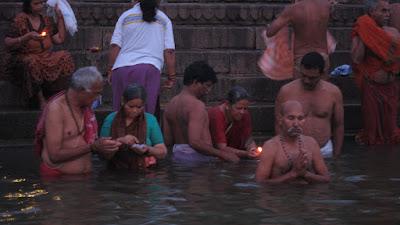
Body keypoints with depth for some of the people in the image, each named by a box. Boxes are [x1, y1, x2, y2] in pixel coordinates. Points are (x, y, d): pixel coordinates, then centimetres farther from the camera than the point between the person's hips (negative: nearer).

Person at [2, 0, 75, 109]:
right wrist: (28, 37, -24)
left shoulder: (46, 20, 13)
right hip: (22, 58, -6)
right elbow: (7, 44, -12)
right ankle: (41, 99, -30)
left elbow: (59, 39, 9)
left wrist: (60, 18, 8)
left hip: (45, 57, 6)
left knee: (65, 57, -19)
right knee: (32, 63, -40)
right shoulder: (21, 20, -5)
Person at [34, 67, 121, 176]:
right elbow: (55, 156, -18)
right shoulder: (56, 108, -12)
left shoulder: (85, 106, 13)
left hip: (85, 175, 7)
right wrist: (92, 147, -18)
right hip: (57, 175, -7)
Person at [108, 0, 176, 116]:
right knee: (147, 112, -3)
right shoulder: (164, 20, 14)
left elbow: (115, 46, 4)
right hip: (151, 68, 0)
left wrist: (110, 70, 8)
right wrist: (171, 78, 9)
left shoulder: (125, 16, 12)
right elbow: (169, 51, 7)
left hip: (123, 67, 0)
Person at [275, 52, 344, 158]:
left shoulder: (333, 92, 4)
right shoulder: (286, 91, -1)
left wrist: (336, 156, 10)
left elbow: (338, 126, 11)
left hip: (324, 152, 2)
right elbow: (279, 125, 5)